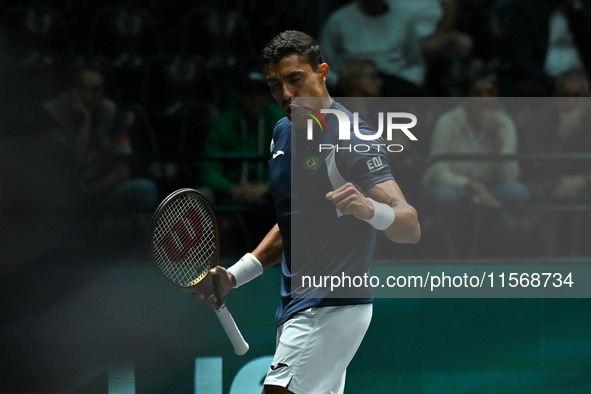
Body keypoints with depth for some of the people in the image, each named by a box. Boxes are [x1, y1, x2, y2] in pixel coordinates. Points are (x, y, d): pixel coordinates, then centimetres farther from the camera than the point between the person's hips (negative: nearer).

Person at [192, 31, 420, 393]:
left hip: (334, 306, -9)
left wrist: (369, 209, -43)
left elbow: (411, 228, -23)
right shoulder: (284, 133, 12)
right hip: (297, 306, 9)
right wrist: (234, 276, 15)